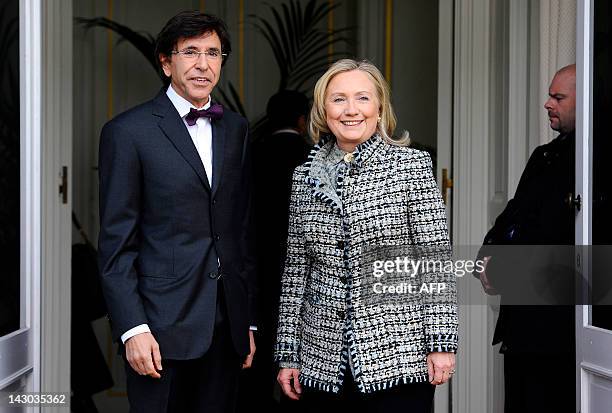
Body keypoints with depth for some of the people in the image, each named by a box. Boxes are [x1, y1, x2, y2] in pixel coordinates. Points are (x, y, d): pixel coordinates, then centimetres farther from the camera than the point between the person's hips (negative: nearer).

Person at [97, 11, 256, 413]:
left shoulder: (236, 129, 12)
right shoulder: (128, 131, -4)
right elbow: (116, 242, -6)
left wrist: (249, 319, 12)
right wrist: (133, 329, -13)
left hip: (227, 327, 5)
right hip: (164, 326, -4)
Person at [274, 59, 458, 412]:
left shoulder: (412, 165, -2)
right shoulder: (305, 176, 8)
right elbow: (296, 271, 11)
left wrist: (441, 343, -10)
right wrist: (288, 354, 10)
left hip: (397, 358, -3)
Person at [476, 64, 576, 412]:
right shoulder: (545, 155, 18)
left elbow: (553, 234, -19)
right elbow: (513, 214, 19)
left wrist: (501, 271, -10)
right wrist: (489, 256, 0)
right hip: (520, 314, 9)